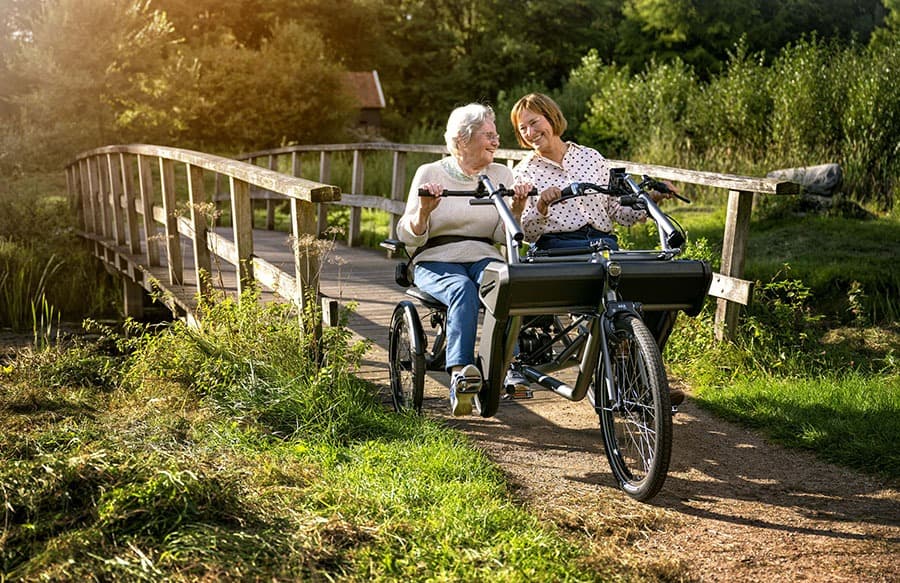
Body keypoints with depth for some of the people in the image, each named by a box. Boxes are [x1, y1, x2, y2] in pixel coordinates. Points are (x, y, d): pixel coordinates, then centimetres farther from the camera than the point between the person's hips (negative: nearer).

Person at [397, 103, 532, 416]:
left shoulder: (501, 174, 13)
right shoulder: (430, 173, 4)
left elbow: (504, 236, 6)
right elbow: (408, 237, 1)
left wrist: (517, 209, -12)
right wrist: (424, 211, -18)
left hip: (483, 257, 2)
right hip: (436, 261, -2)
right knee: (463, 290, -37)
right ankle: (460, 375, -47)